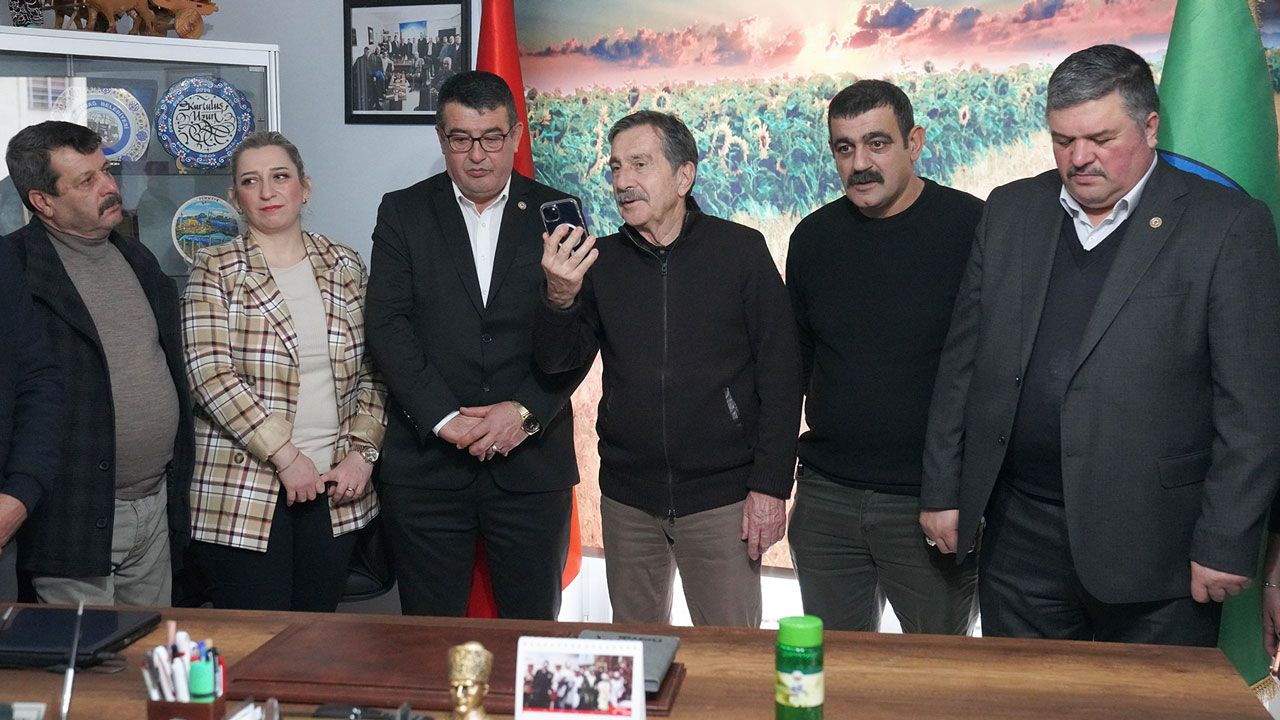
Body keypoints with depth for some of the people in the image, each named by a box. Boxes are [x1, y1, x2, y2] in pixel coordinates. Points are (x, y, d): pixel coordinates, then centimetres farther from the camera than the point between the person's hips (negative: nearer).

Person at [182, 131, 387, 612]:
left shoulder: (344, 266, 10)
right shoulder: (215, 270, -1)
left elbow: (372, 372, 10)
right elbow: (210, 374, -11)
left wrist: (362, 452, -3)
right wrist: (285, 457, -16)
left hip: (336, 489, 4)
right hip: (243, 491, -3)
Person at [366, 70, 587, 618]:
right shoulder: (403, 213, 6)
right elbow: (387, 325, -4)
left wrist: (525, 410, -13)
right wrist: (445, 419, -13)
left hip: (534, 463, 0)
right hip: (426, 465, 0)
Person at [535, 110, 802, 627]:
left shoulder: (740, 250, -4)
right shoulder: (600, 261, 4)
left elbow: (780, 370, -5)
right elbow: (560, 361, -1)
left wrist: (771, 485, -9)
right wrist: (560, 298, -21)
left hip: (721, 495, -3)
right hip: (627, 497, 3)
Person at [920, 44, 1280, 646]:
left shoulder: (1227, 225, -6)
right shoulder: (1011, 211, 7)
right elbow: (963, 361, 9)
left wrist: (1226, 544, -10)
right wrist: (943, 491, 7)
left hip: (1153, 548, -3)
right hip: (1019, 538, 4)